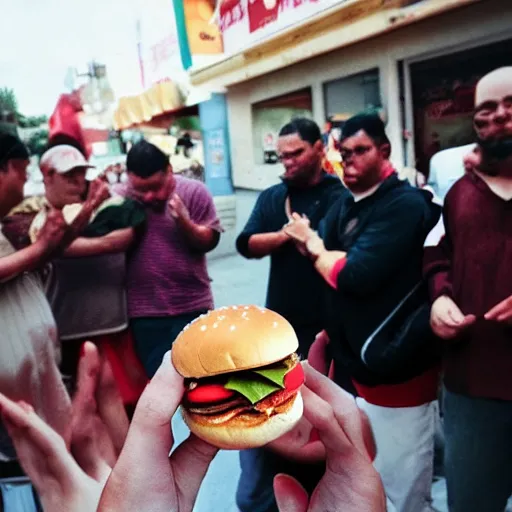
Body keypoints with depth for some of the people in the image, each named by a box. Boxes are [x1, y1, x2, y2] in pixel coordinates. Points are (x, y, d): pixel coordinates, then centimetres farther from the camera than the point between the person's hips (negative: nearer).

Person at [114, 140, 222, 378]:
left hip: (193, 305, 0)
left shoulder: (194, 192, -4)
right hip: (145, 310, 1)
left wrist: (184, 222, -21)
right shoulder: (120, 198, -4)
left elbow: (209, 241, -4)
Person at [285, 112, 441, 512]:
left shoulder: (406, 205, -18)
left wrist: (315, 248, -8)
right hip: (352, 363, 8)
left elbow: (354, 275, -26)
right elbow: (328, 269, 2)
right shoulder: (344, 207, 9)